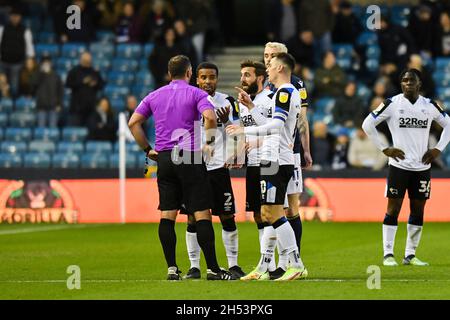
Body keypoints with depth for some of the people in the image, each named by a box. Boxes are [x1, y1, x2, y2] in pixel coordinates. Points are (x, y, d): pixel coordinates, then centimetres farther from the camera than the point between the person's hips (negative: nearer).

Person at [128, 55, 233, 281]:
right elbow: (210, 117, -19)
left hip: (164, 159, 4)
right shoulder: (196, 94, -1)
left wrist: (147, 149, 12)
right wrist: (209, 143, -6)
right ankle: (212, 268, -6)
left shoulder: (155, 96, 13)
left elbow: (133, 122, 9)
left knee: (167, 215, 5)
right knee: (202, 213, -3)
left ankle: (171, 268, 2)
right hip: (190, 157, -4)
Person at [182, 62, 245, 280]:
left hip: (219, 166, 0)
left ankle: (233, 264, 7)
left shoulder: (227, 102, 6)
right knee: (193, 219, 1)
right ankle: (194, 266, 7)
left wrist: (227, 121, -12)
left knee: (227, 217, 0)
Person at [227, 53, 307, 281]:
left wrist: (245, 130, -21)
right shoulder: (291, 92, 20)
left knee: (273, 213, -11)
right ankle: (263, 268, 12)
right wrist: (251, 106, 26)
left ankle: (296, 266, -13)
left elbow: (276, 125, -23)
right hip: (278, 161, 10)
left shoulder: (284, 92, -11)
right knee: (269, 214, 10)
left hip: (275, 161, -10)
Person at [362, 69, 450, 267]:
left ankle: (410, 255, 13)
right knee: (393, 209, -4)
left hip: (422, 167, 3)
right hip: (399, 165, -3)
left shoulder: (429, 106, 6)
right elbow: (368, 124, -1)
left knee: (418, 211, 5)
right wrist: (384, 148, -4)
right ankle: (388, 254, 1)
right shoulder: (392, 104, -4)